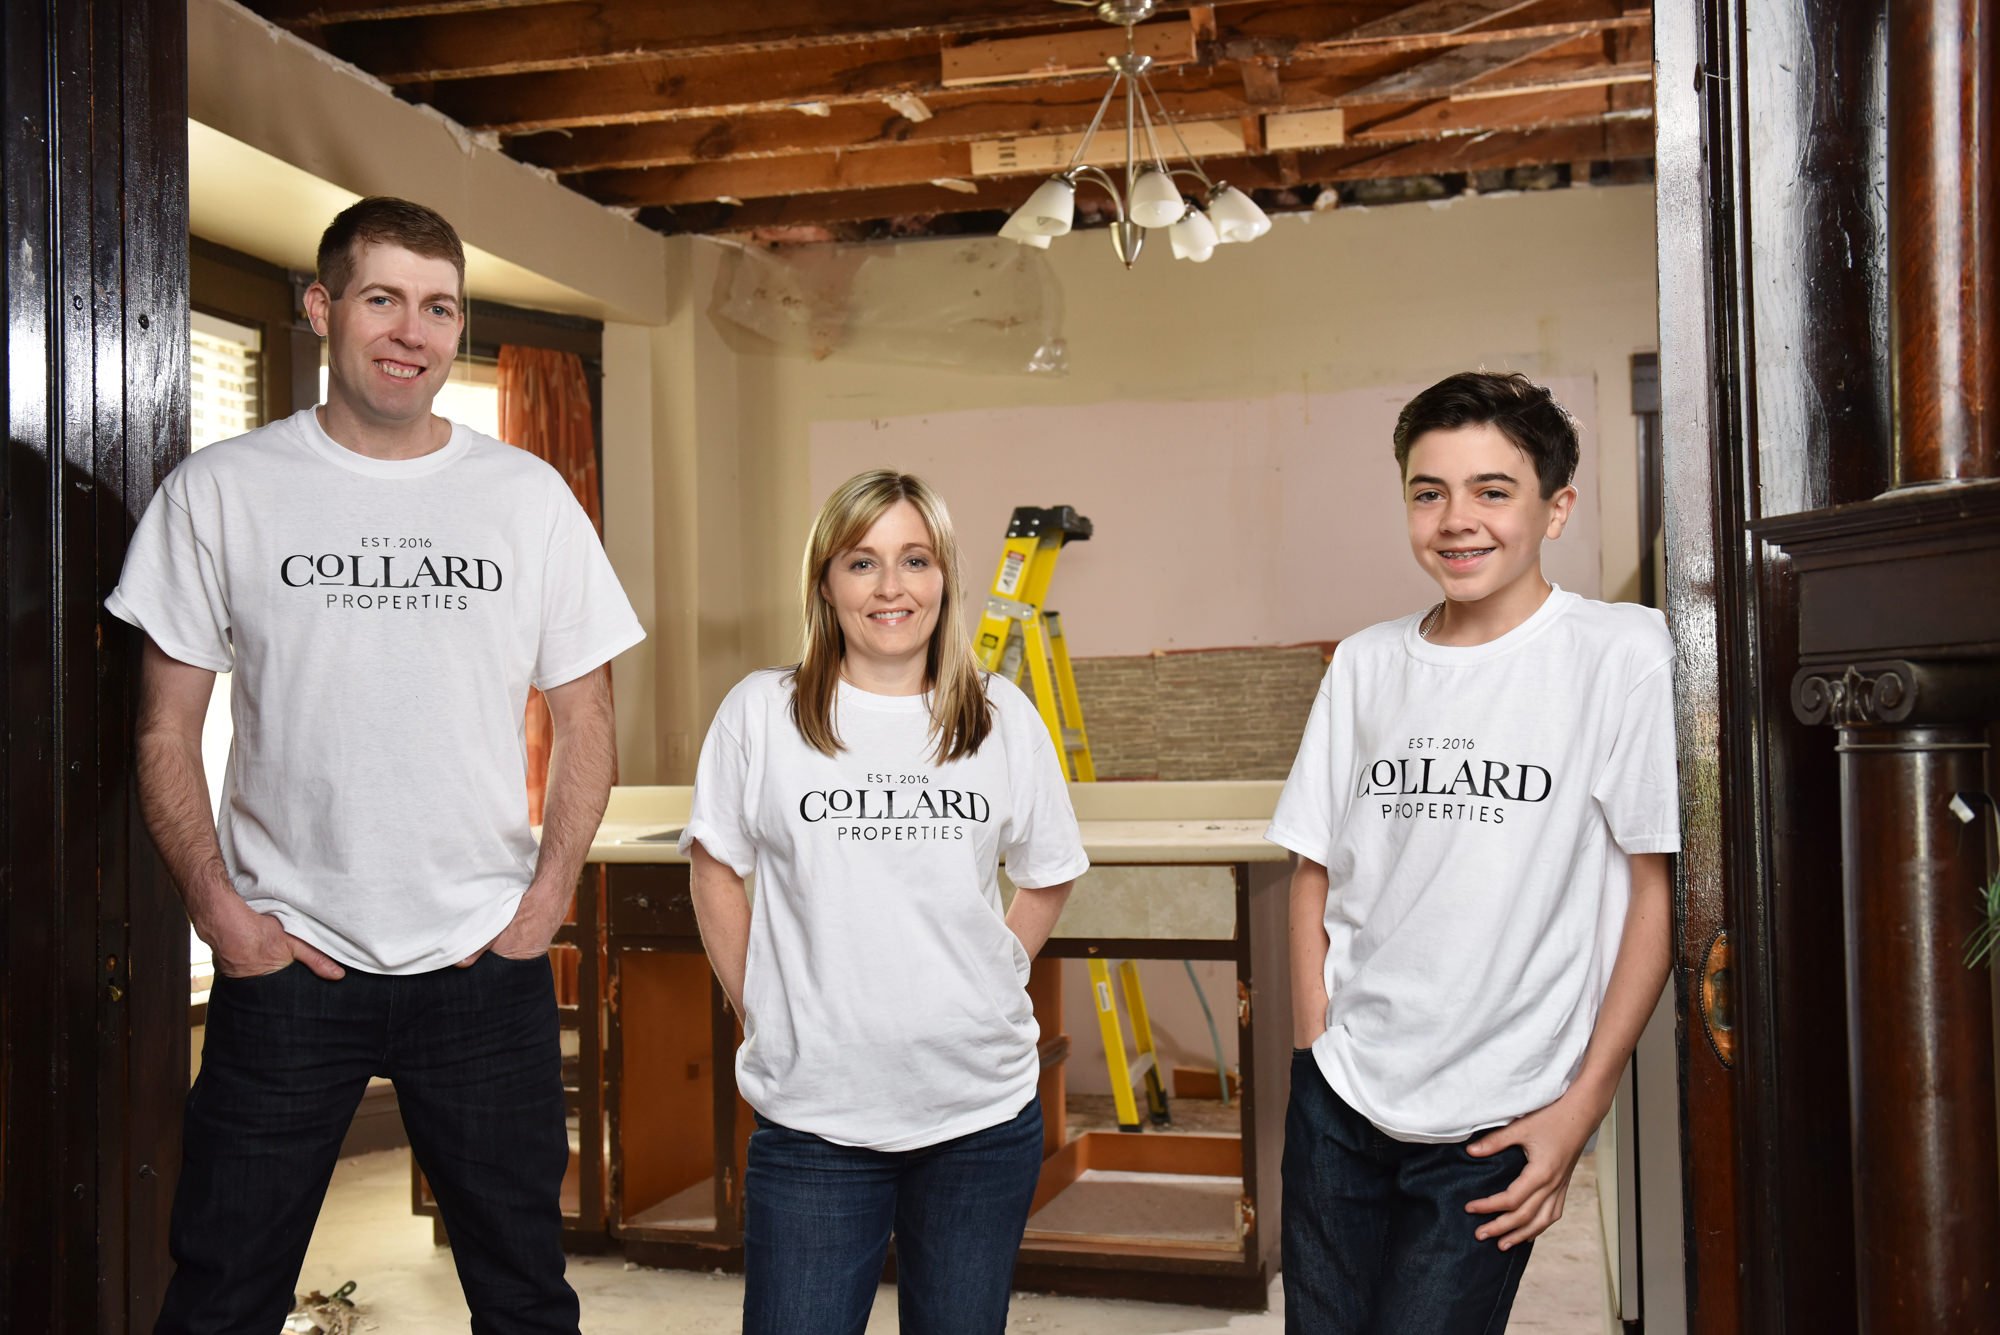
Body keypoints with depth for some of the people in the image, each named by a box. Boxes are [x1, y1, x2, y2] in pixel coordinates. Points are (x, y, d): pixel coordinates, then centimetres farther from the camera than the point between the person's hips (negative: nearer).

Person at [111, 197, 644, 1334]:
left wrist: (547, 900, -3)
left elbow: (586, 720, 7)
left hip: (487, 960, 1)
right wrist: (217, 908, -7)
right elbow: (168, 732, 3)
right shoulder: (221, 492, 0)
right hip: (287, 963, -1)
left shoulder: (530, 496, 3)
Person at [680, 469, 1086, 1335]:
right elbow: (715, 873, 5)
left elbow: (1046, 878, 13)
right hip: (812, 1117, -2)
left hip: (984, 1112, 2)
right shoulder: (760, 712, -3)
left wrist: (984, 985, 6)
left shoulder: (1003, 718, 3)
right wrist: (760, 1012, 2)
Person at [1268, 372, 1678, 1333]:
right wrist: (1314, 1046, 3)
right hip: (1339, 1093, 4)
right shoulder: (1366, 662, 3)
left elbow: (1659, 887, -8)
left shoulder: (1623, 655, -10)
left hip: (1495, 1124, -3)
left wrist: (1581, 1106, -8)